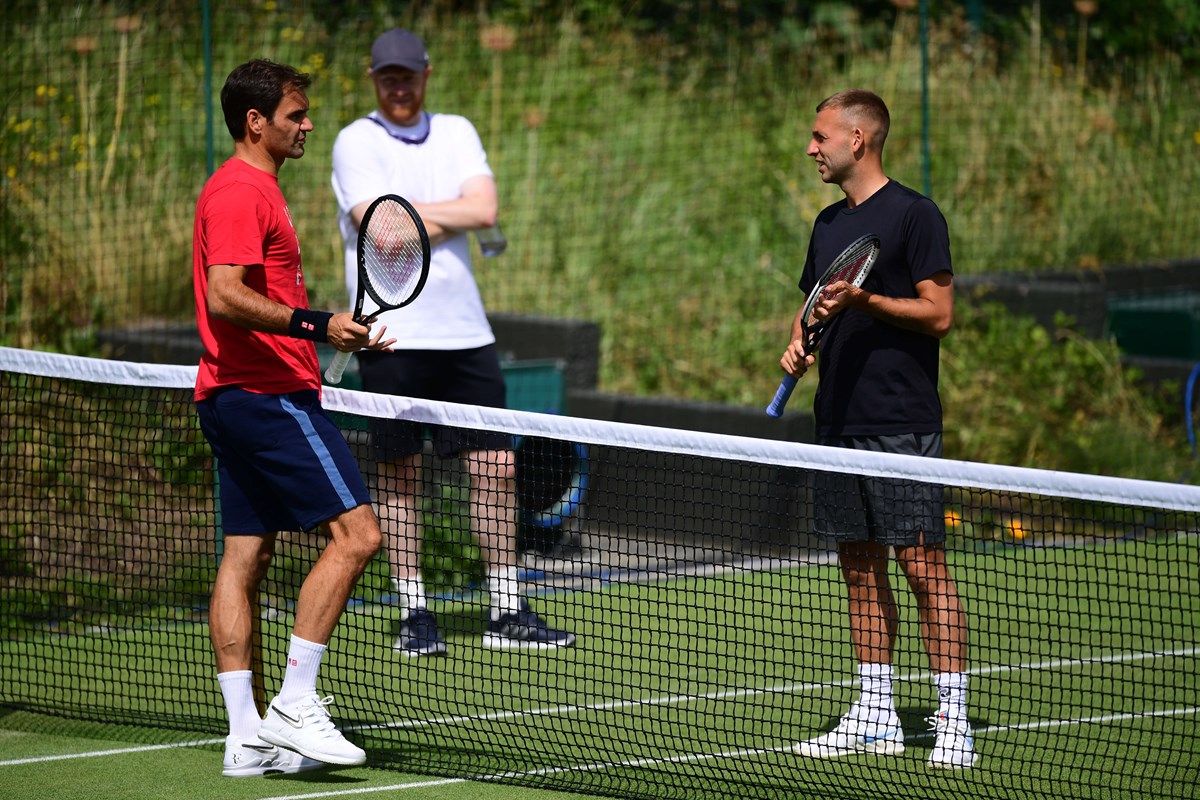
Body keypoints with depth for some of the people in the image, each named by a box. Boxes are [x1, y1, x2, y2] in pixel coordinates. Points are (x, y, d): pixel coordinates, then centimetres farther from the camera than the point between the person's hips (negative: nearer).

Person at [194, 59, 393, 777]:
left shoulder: (254, 188, 21)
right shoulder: (241, 192, -13)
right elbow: (225, 298, -25)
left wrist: (333, 331, 26)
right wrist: (315, 324, -30)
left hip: (236, 396, 11)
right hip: (269, 394, -11)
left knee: (246, 556, 7)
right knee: (356, 532, -13)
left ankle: (247, 738, 7)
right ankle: (295, 705, -14)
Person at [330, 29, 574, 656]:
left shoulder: (456, 132, 11)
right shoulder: (356, 143, -2)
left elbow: (484, 208, -5)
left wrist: (410, 214, -9)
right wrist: (445, 220, -5)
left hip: (464, 329, 4)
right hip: (393, 337, -4)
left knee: (495, 467, 3)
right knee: (400, 476, 1)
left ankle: (506, 611, 9)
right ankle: (413, 612, 9)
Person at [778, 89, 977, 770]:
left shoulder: (914, 215, -7)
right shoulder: (830, 223, 17)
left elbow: (939, 313, -11)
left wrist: (864, 301, -21)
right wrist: (799, 344, 6)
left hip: (902, 424, -8)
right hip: (840, 422, 8)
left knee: (923, 564, -9)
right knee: (861, 567, 10)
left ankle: (955, 723, -9)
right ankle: (876, 715, 16)